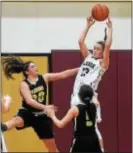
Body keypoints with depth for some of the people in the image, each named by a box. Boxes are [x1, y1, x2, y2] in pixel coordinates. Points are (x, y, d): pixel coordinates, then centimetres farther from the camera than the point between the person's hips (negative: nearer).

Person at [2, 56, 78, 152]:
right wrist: (44, 107, -40)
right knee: (16, 121, -41)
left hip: (40, 115, 4)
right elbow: (29, 101, -28)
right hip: (27, 113, -4)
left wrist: (78, 69, -8)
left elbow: (63, 75, -2)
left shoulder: (44, 78, 0)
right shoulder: (24, 84, -12)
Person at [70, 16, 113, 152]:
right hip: (77, 95, 6)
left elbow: (108, 45, -13)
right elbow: (80, 41, 10)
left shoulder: (103, 63, 0)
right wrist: (88, 26, 9)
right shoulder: (88, 57, 16)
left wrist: (110, 28, -5)